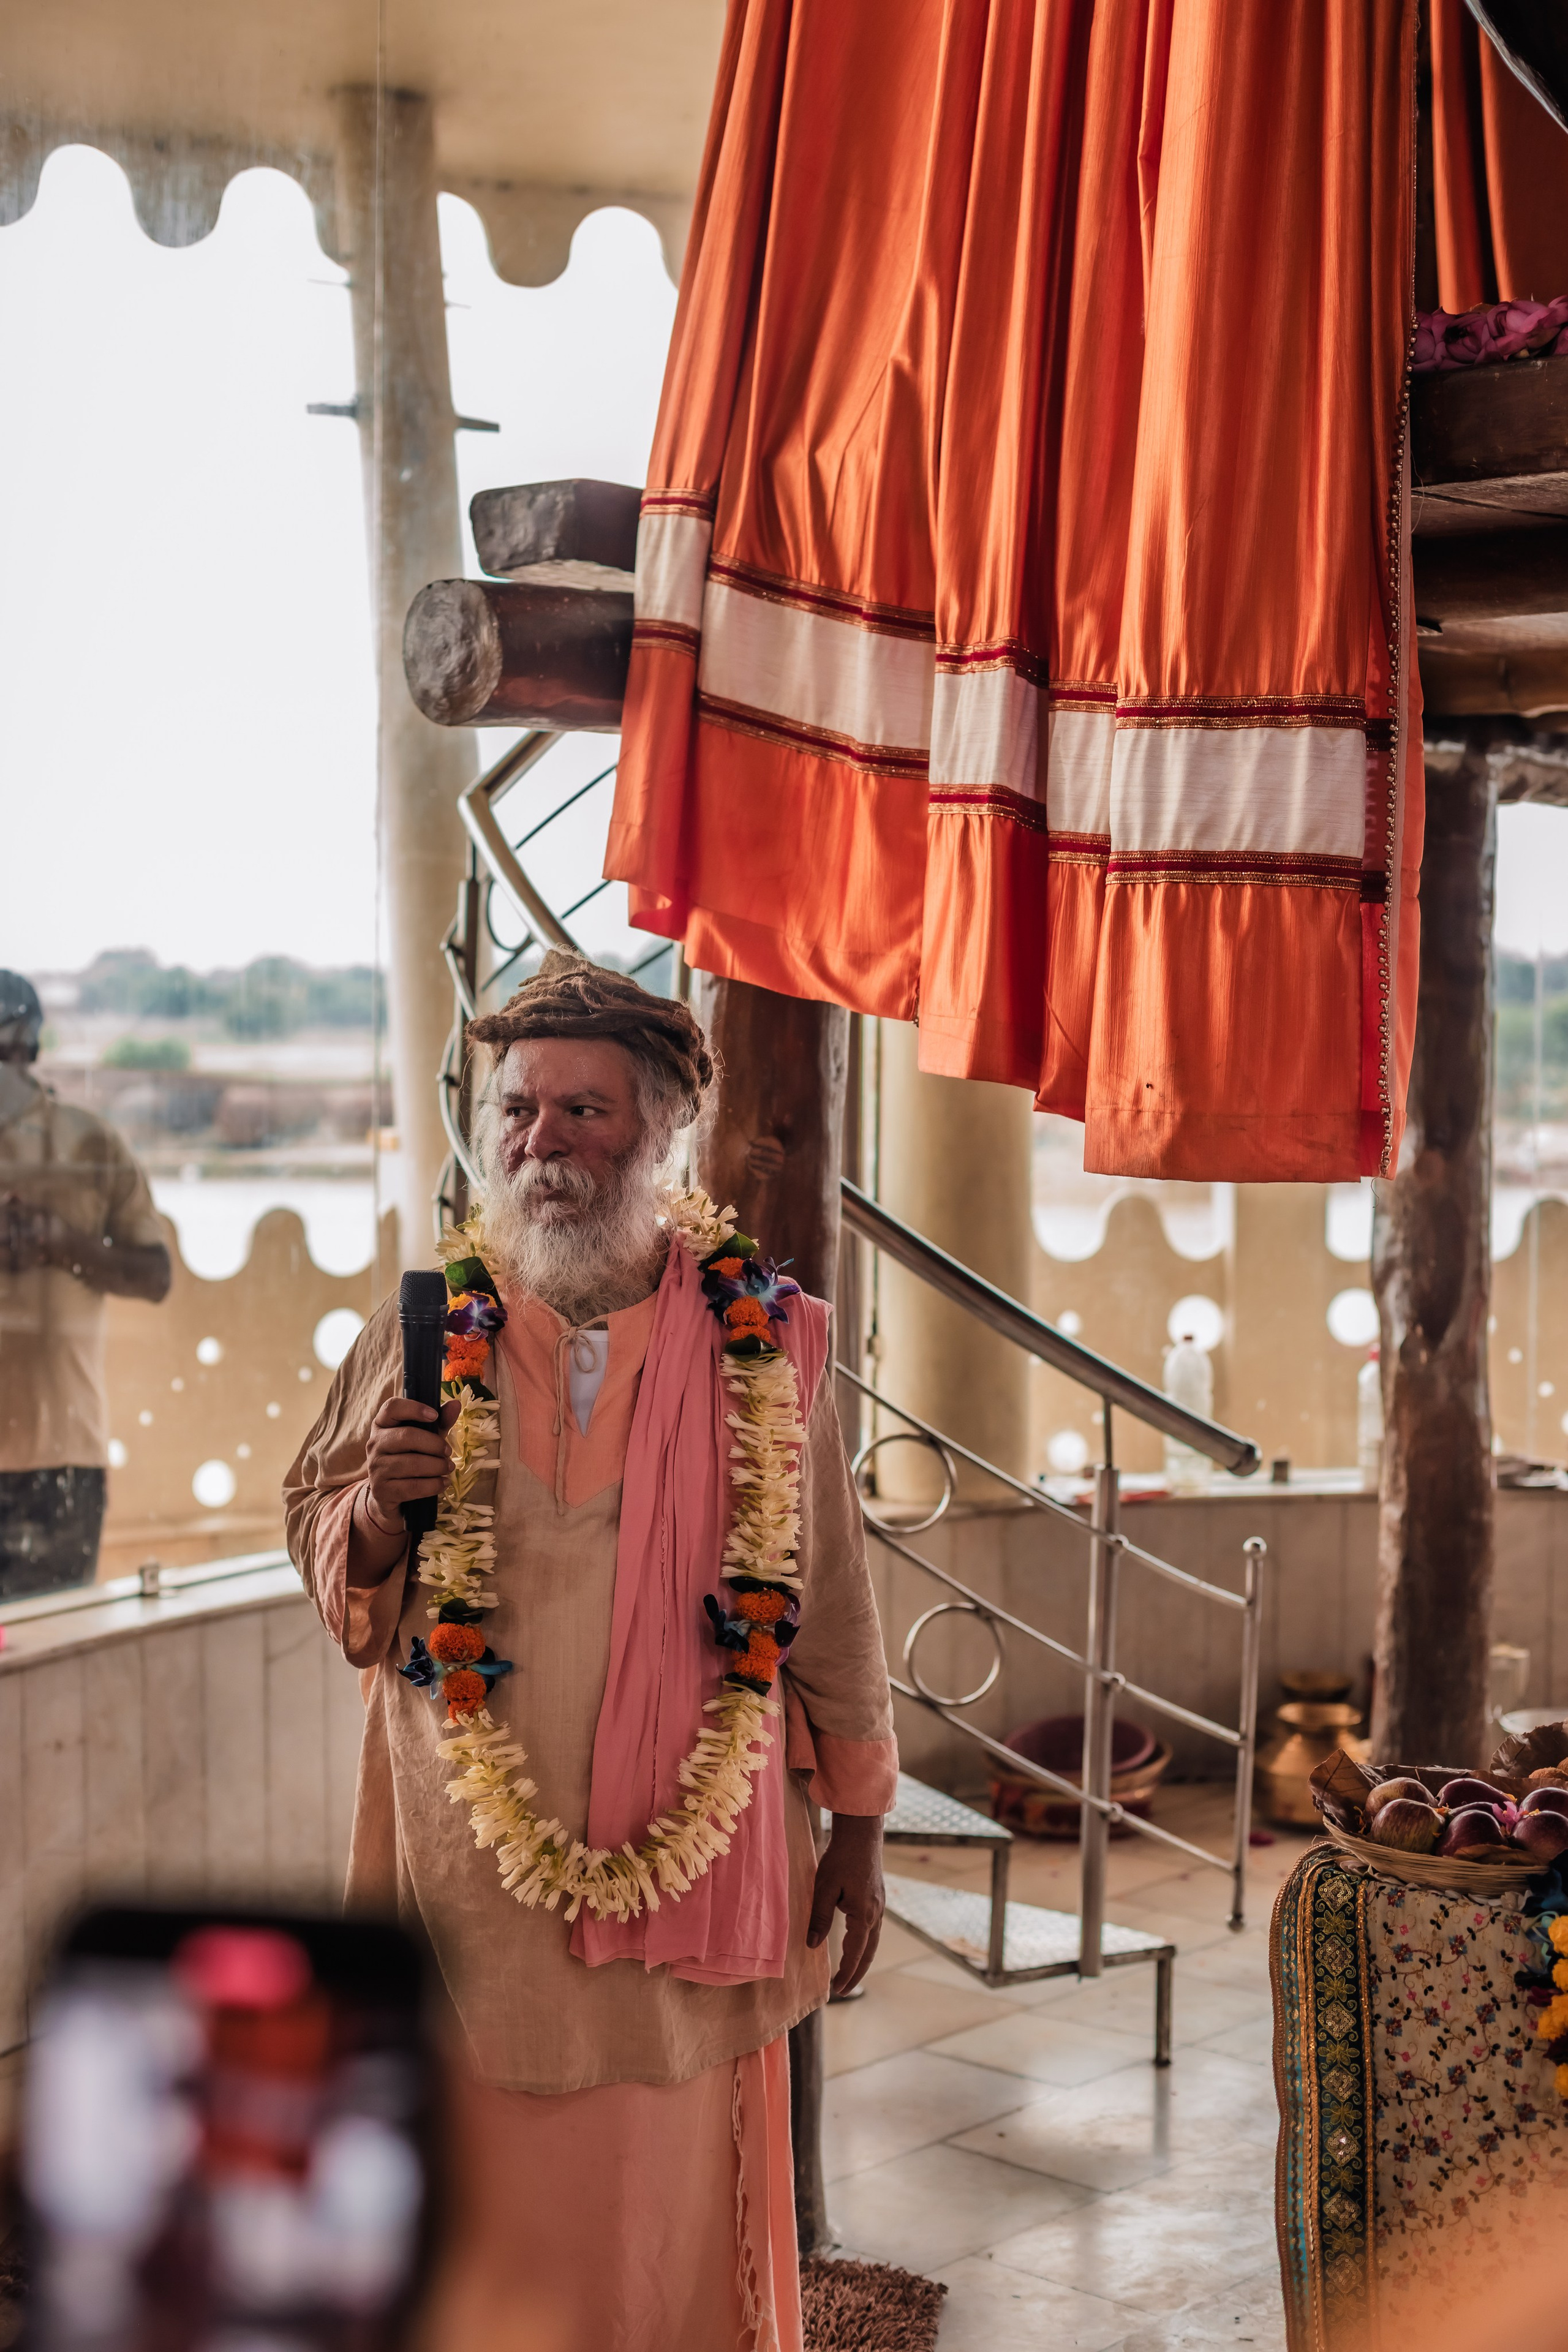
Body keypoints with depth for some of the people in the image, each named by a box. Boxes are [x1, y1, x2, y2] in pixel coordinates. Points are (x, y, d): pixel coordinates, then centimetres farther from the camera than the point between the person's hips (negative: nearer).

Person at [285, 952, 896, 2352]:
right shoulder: (427, 1332, 1)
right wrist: (376, 1519, -14)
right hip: (474, 1879, 1)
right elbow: (317, 1543, 10)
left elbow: (828, 1592, 5)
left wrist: (857, 1822, 7)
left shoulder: (763, 1342, 0)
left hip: (697, 1862, 0)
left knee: (678, 2212, 8)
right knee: (485, 2215, 6)